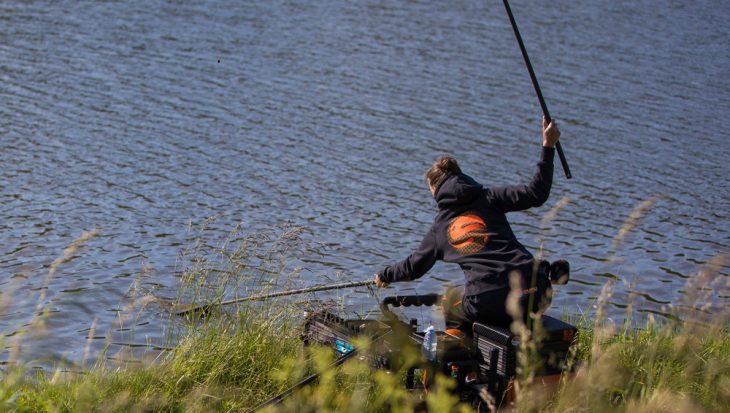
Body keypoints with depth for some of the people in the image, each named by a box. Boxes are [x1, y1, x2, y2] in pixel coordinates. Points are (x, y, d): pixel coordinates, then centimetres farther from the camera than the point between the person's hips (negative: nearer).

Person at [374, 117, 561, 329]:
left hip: (486, 303, 0)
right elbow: (535, 194, -1)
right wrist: (548, 146, 4)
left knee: (449, 299, 33)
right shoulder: (489, 199, 9)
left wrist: (385, 275, 46)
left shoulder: (439, 226, 15)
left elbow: (414, 267, 26)